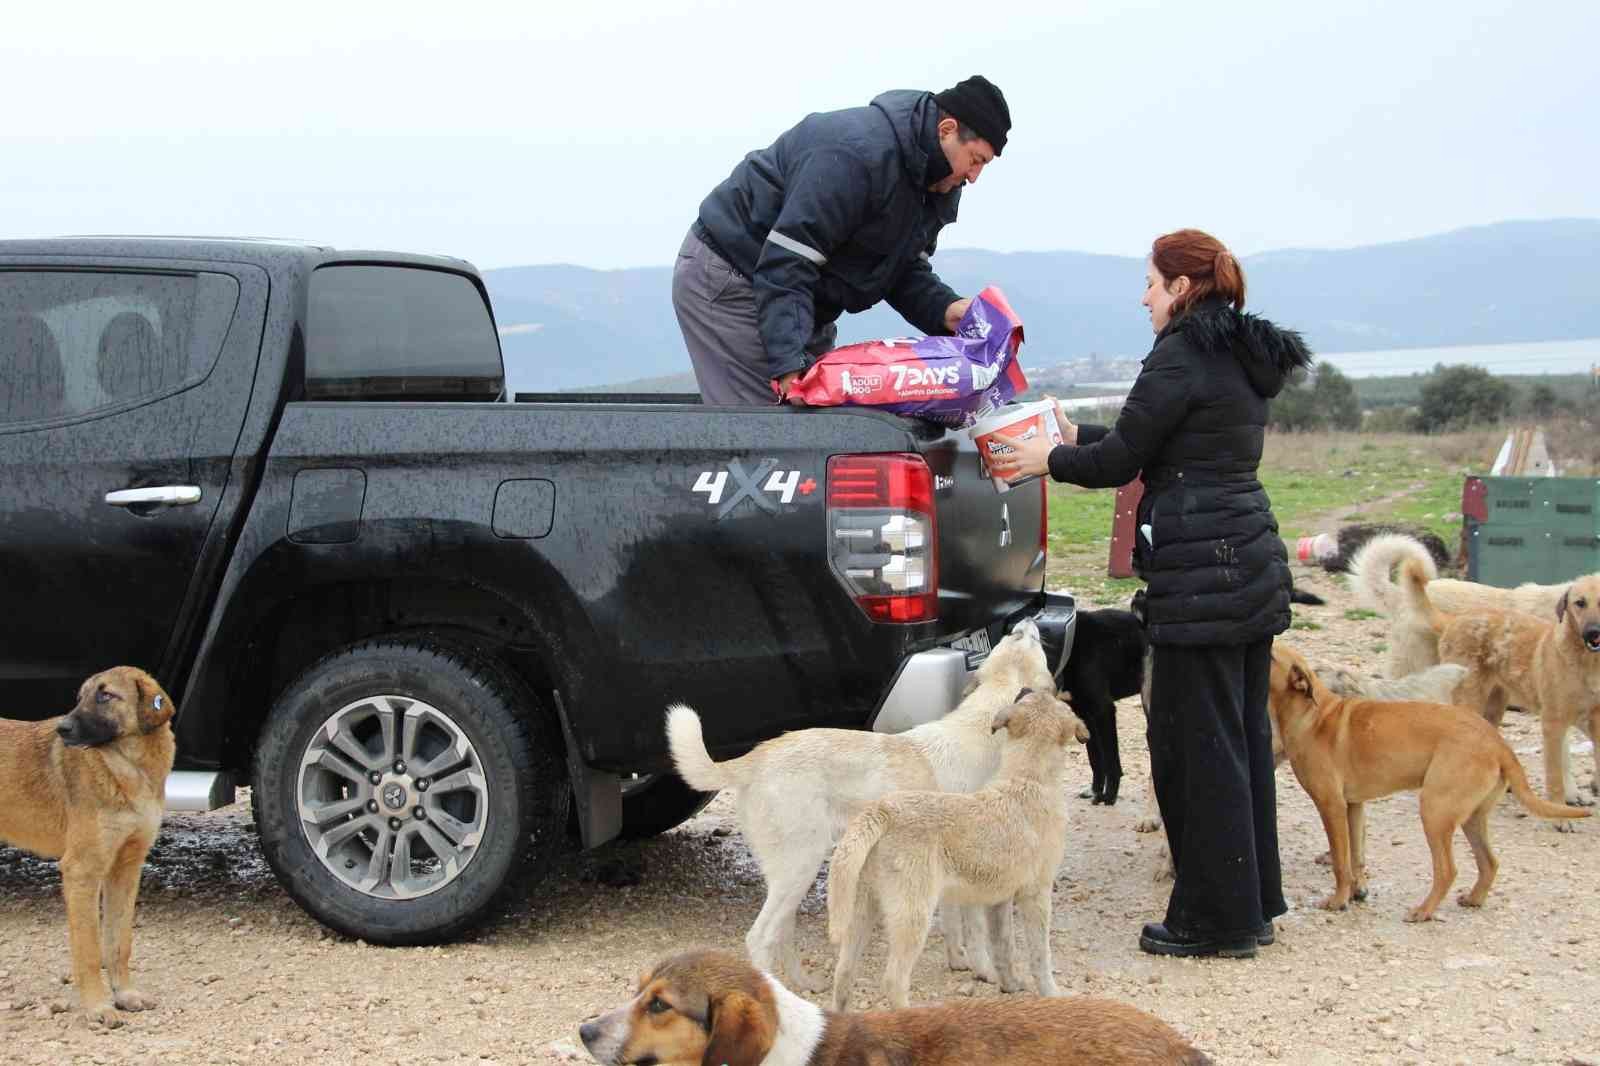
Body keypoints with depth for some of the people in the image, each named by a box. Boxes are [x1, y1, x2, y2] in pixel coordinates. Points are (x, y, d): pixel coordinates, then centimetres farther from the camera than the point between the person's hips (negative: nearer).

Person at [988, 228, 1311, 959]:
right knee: (1242, 736, 14)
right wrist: (1074, 436, 27)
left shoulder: (1181, 357, -12)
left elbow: (1121, 460, -9)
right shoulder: (1244, 361, 16)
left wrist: (1048, 459, 9)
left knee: (1195, 744, -2)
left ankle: (1215, 918, 4)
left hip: (1200, 574, -9)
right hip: (1252, 563, 10)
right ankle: (1254, 903, 22)